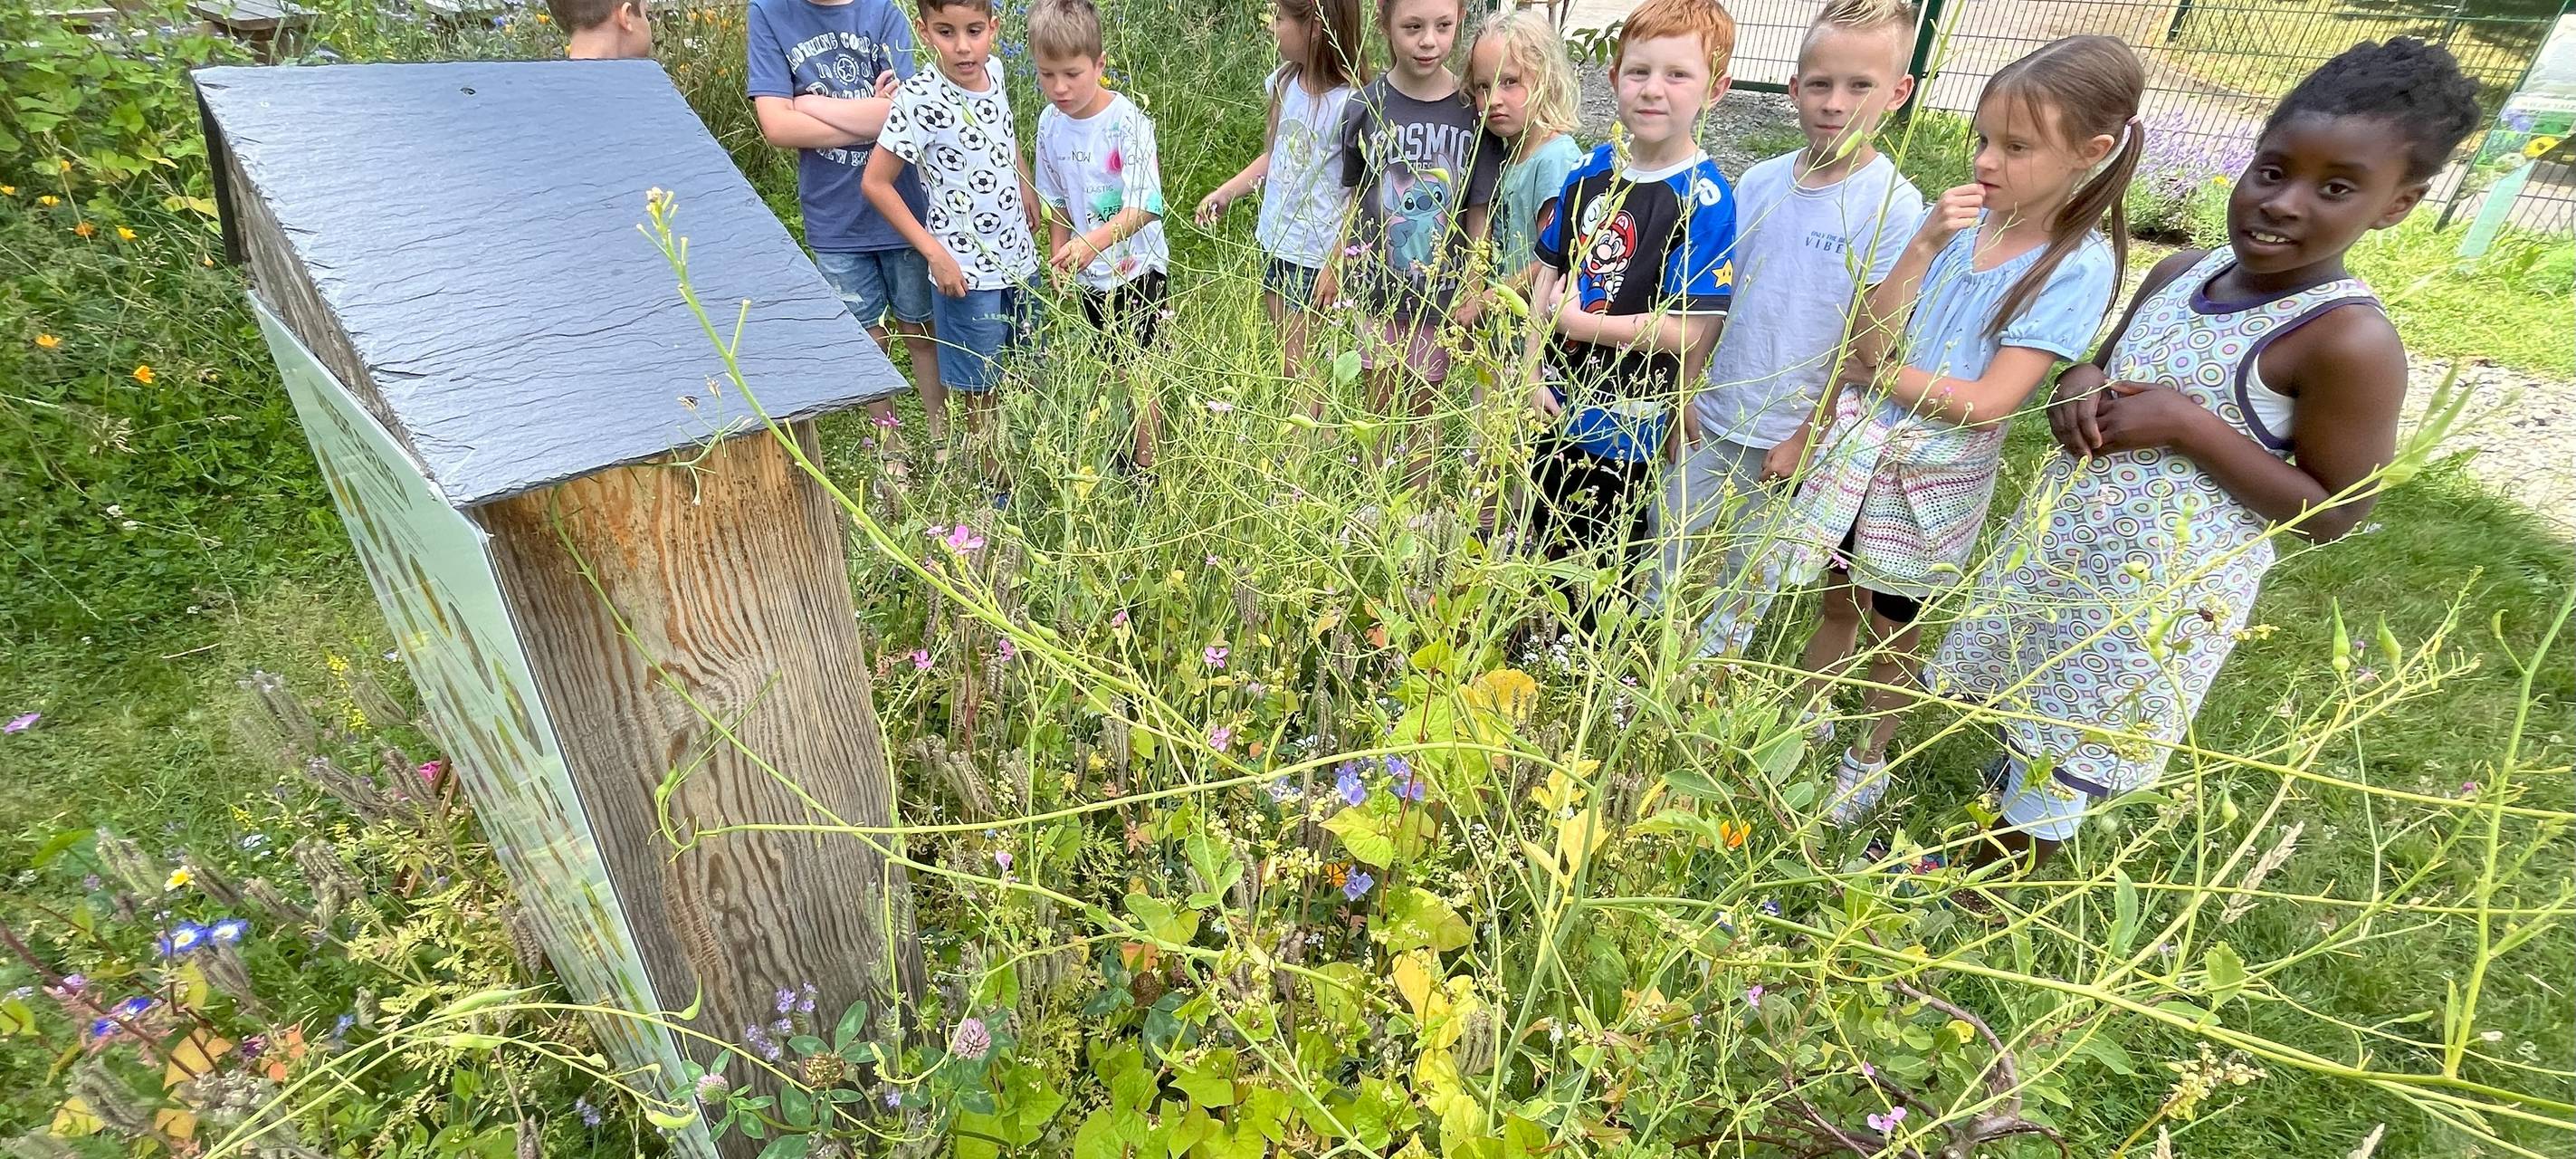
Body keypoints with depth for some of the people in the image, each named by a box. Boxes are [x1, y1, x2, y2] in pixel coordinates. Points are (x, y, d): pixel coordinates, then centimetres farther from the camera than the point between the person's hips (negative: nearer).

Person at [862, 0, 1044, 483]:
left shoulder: (994, 70, -2)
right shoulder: (920, 98, -20)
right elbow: (876, 183, -16)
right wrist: (934, 252, -18)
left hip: (1019, 253, 6)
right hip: (966, 267, -6)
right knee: (982, 387, 8)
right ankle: (1000, 488, 24)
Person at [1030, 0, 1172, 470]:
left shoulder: (1128, 122, -20)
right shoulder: (1050, 123, -2)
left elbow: (1143, 208, -29)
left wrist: (1093, 241, -43)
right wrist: (1059, 255, 5)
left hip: (1136, 267, -6)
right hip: (1087, 273, 6)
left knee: (1137, 372, -1)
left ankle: (1145, 464, 12)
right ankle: (1120, 454, 30)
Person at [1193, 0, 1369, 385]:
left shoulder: (1347, 105, -19)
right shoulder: (1285, 83, 2)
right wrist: (1224, 193, 9)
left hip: (1314, 256, -7)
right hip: (1274, 242, 7)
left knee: (1297, 365, 1)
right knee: (1283, 350, 15)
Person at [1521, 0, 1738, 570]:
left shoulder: (1706, 200, -17)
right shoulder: (1591, 170, 0)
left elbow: (1688, 332, -22)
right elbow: (1550, 271, 7)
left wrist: (1574, 319, -17)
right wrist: (1534, 370, -3)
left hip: (1625, 419, -5)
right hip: (1555, 400, 6)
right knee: (1545, 537, 24)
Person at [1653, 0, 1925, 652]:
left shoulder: (1894, 207, -13)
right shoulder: (1758, 184, -1)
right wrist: (1690, 388, 4)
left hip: (1790, 436, -4)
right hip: (1712, 419, 4)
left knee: (1747, 580, 15)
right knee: (1664, 551, 15)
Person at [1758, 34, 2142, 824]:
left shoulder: (2080, 268, -14)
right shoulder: (1953, 219, -5)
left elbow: (1987, 403, -20)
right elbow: (1869, 338, -11)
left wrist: (1876, 372, -12)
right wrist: (1925, 246, -20)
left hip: (1934, 480, -3)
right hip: (1857, 450, 3)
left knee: (1893, 632, 15)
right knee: (1838, 601, 19)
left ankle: (1868, 760, 38)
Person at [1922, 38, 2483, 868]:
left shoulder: (2350, 341, -21)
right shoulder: (2182, 272, -2)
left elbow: (2333, 513, -16)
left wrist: (2188, 427, -25)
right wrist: (2080, 387, -10)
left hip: (2160, 593, -6)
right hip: (2061, 548, 6)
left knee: (2057, 769, 11)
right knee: (2017, 721, 23)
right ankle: (1976, 853, 48)